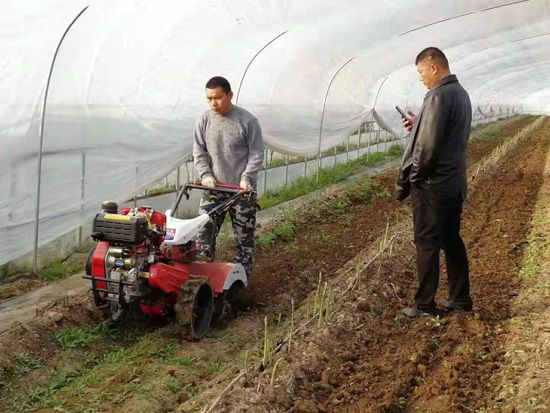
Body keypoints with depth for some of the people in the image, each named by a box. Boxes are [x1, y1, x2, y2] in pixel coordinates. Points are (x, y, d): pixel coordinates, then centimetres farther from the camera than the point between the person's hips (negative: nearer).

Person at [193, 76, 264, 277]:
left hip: (242, 189, -3)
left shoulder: (247, 121, -10)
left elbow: (256, 153, -6)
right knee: (204, 231, 3)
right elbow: (199, 151, 6)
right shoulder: (204, 120, -1)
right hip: (213, 187, 3)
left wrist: (246, 177, -16)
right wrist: (206, 174, -7)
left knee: (244, 235, 4)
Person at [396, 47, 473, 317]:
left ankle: (425, 305, 8)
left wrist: (408, 181, -11)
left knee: (427, 244, 0)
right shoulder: (461, 93, 12)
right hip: (455, 183, 9)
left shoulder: (439, 96, -18)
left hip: (431, 186, -9)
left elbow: (427, 146, -22)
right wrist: (417, 125, 8)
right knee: (452, 241, 15)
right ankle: (460, 298, 23)